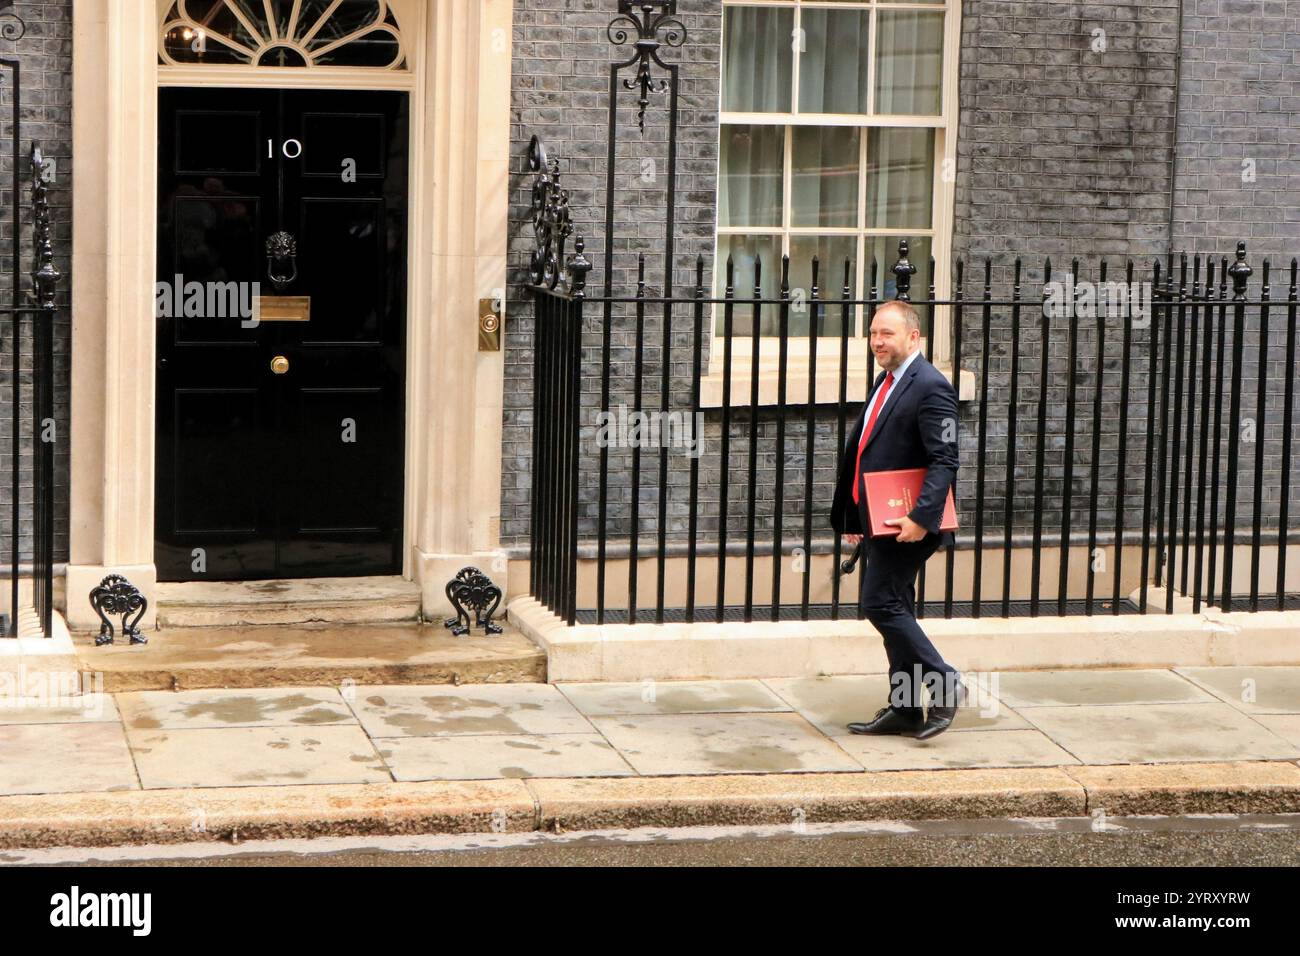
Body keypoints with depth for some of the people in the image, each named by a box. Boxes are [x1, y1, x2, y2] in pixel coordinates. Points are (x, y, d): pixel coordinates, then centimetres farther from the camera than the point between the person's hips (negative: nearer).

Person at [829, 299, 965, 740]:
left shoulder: (930, 387, -15)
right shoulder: (886, 382, 15)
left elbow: (945, 460, -21)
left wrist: (921, 518, -30)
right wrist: (854, 516, 20)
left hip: (907, 523, -10)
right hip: (878, 521, 10)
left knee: (879, 603, -11)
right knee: (893, 608, 12)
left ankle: (945, 684, -1)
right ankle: (905, 709, 18)